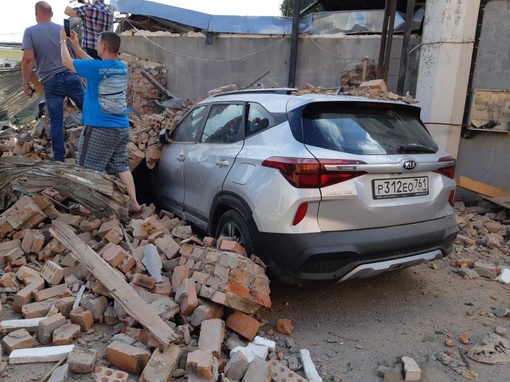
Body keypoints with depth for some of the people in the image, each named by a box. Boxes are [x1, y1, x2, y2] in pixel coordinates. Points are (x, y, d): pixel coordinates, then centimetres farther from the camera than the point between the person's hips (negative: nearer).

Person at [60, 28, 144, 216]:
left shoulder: (96, 68, -16)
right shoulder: (122, 68, 6)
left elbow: (67, 62, 1)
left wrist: (63, 41, 17)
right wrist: (76, 46, 28)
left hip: (100, 129, -7)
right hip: (122, 128, 7)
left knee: (88, 170, 5)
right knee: (121, 166, 13)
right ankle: (134, 205, 13)